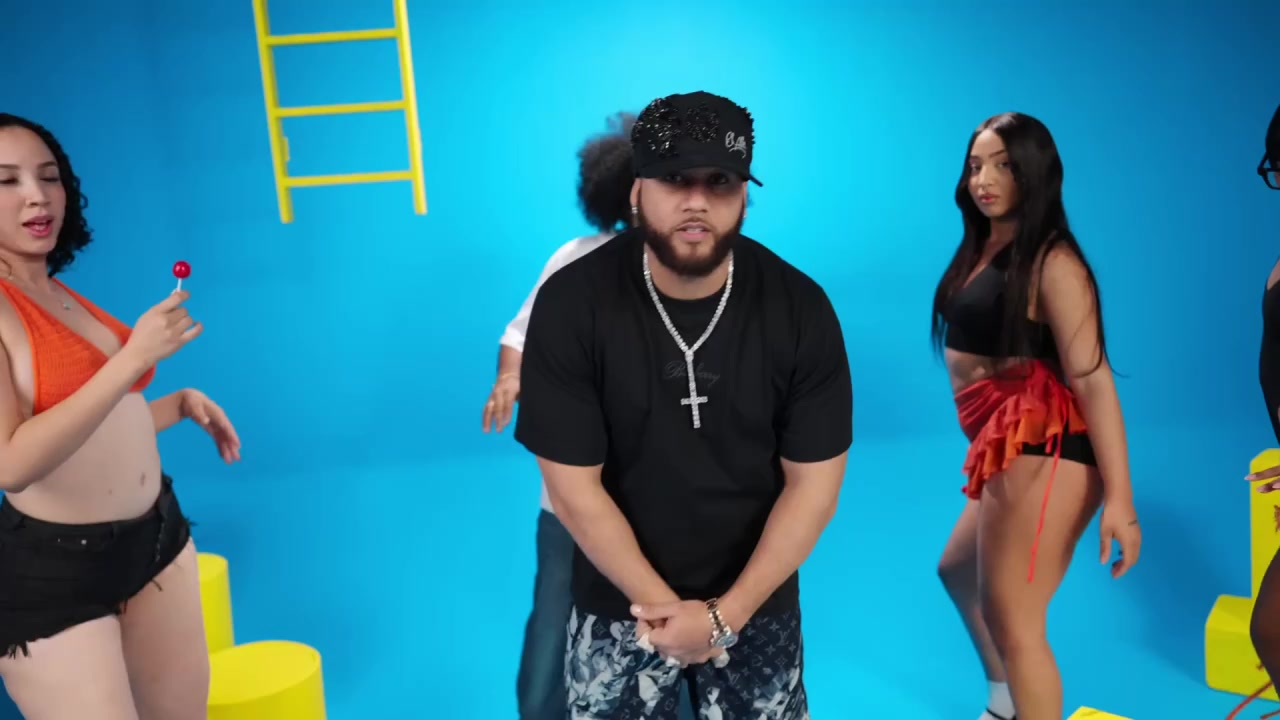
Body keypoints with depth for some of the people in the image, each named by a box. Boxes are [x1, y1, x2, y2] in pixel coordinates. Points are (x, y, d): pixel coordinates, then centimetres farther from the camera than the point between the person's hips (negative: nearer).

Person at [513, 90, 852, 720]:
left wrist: (726, 612, -14)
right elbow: (574, 486, -13)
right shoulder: (572, 303, -17)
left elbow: (813, 483, -9)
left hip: (757, 600, 1)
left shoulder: (799, 307, -13)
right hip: (619, 601, 0)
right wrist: (663, 604, -13)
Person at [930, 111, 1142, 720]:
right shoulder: (980, 249, 10)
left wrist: (1118, 496, -25)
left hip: (1042, 452, -10)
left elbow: (1092, 378, -22)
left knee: (1011, 619, -1)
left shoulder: (1050, 260, -16)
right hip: (1004, 446, 10)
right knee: (957, 569, 28)